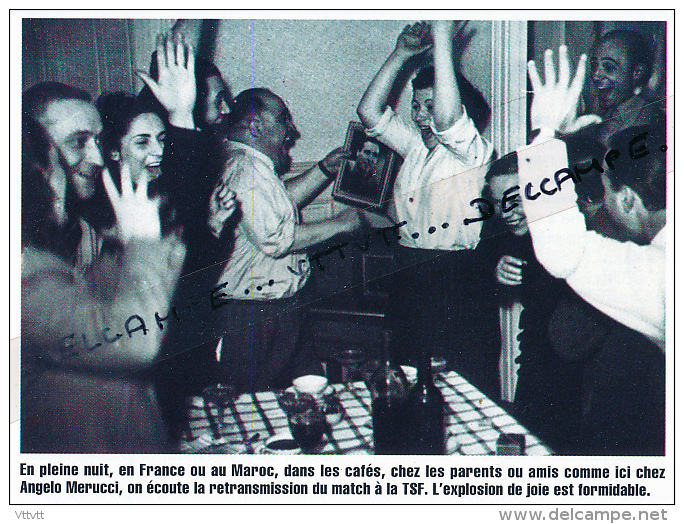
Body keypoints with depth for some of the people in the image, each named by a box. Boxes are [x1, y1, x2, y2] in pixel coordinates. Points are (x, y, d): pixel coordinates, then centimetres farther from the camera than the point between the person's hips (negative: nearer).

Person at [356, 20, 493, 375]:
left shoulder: (472, 150, -8)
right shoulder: (415, 144, 13)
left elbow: (446, 117, -29)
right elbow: (370, 111, 8)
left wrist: (442, 39, -26)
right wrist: (402, 54, 3)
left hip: (453, 274, -7)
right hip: (407, 270, 7)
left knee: (458, 378, -2)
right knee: (407, 371, 13)